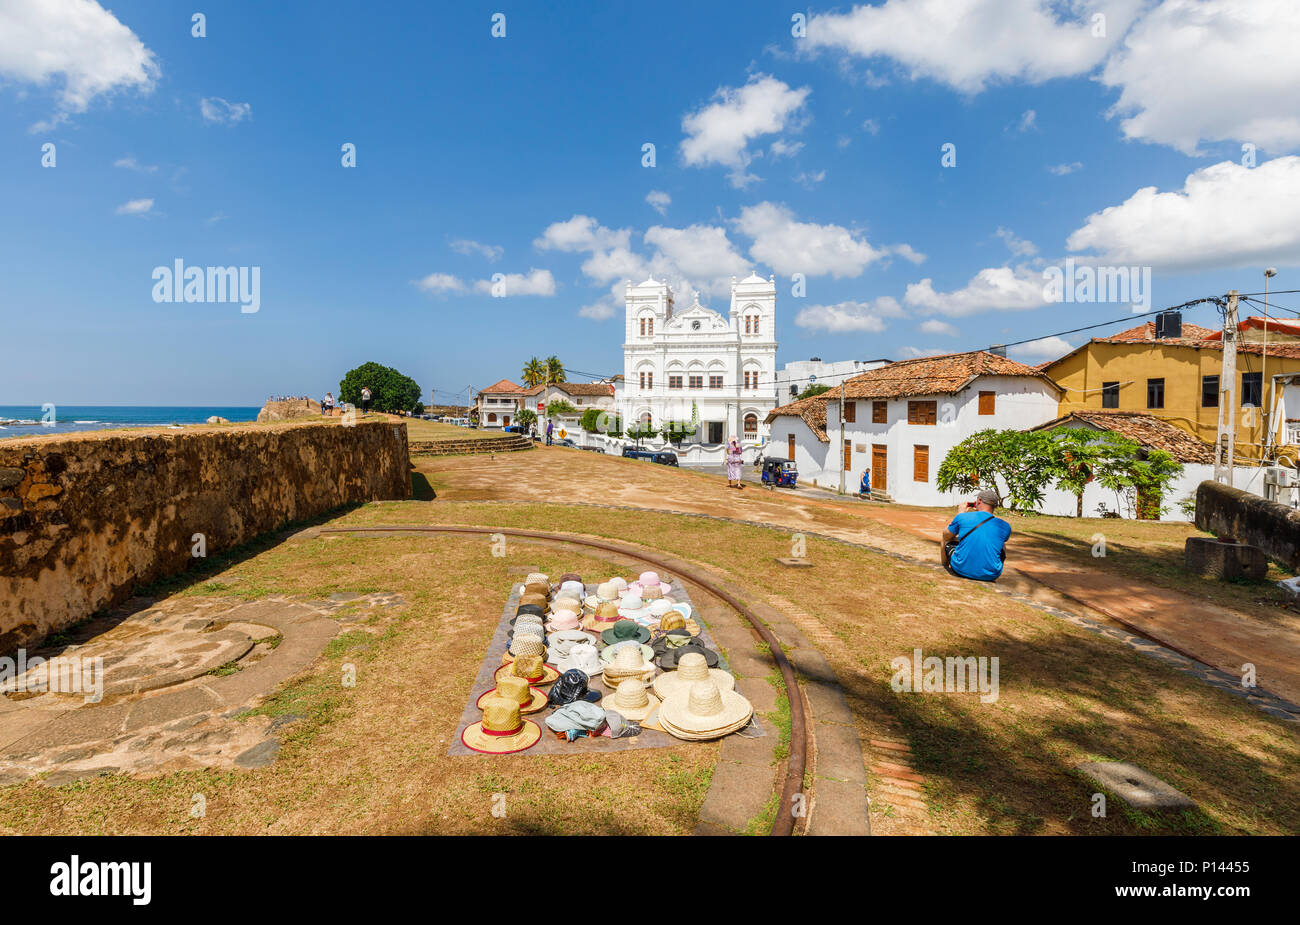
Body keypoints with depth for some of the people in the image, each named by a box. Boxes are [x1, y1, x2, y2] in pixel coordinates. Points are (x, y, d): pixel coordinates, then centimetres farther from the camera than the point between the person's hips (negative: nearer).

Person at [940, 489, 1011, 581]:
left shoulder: (962, 517, -9)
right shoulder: (1005, 527, -3)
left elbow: (946, 536, 10)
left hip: (961, 570, -2)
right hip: (990, 576, 2)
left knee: (946, 540, 26)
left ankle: (946, 567, 49)